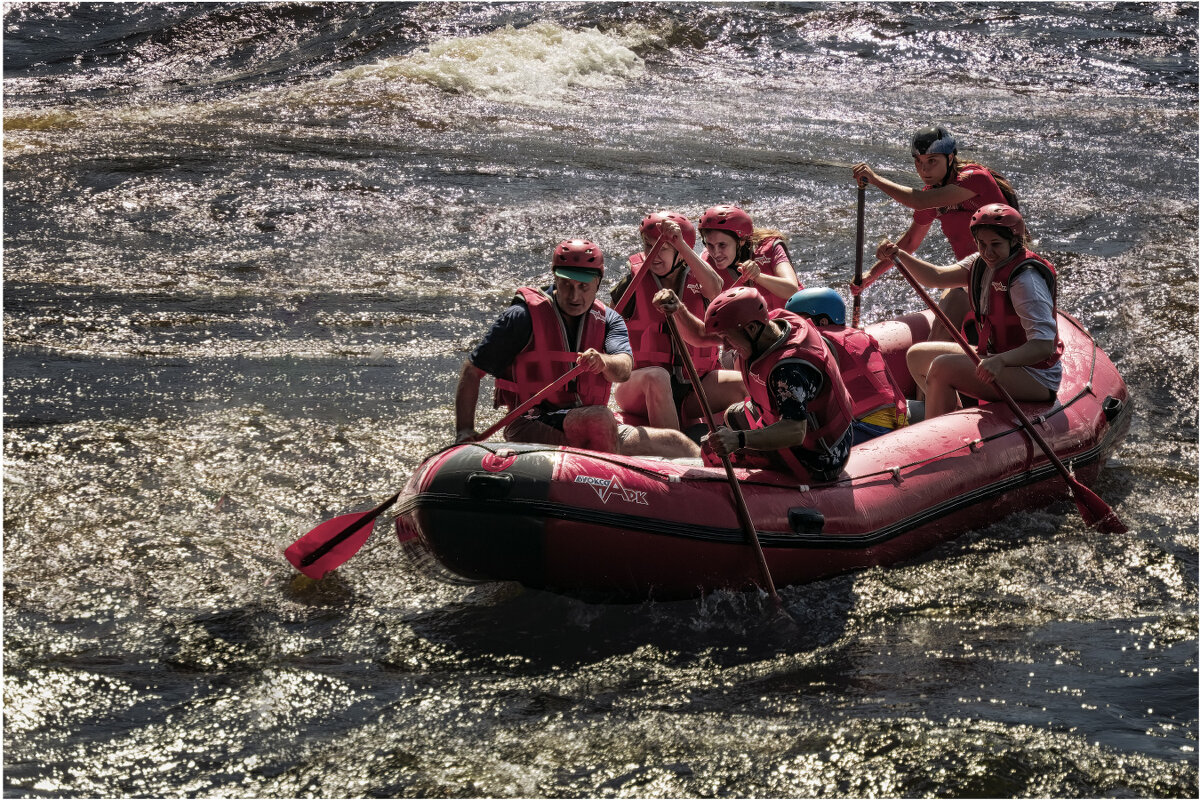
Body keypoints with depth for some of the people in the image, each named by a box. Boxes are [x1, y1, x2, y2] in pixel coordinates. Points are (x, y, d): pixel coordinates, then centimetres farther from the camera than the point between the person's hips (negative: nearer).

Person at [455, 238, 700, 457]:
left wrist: (603, 362, -35)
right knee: (599, 419, -35)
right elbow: (472, 371, -2)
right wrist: (465, 432, -11)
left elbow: (623, 371, -11)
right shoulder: (524, 316, -4)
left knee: (676, 443, -4)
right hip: (533, 430, -5)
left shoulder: (608, 320, 10)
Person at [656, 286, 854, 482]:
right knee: (734, 415, 26)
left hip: (818, 464, -9)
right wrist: (678, 310, -16)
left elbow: (795, 432, -45)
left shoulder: (790, 368, -35)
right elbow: (700, 336, 2)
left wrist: (739, 439, -57)